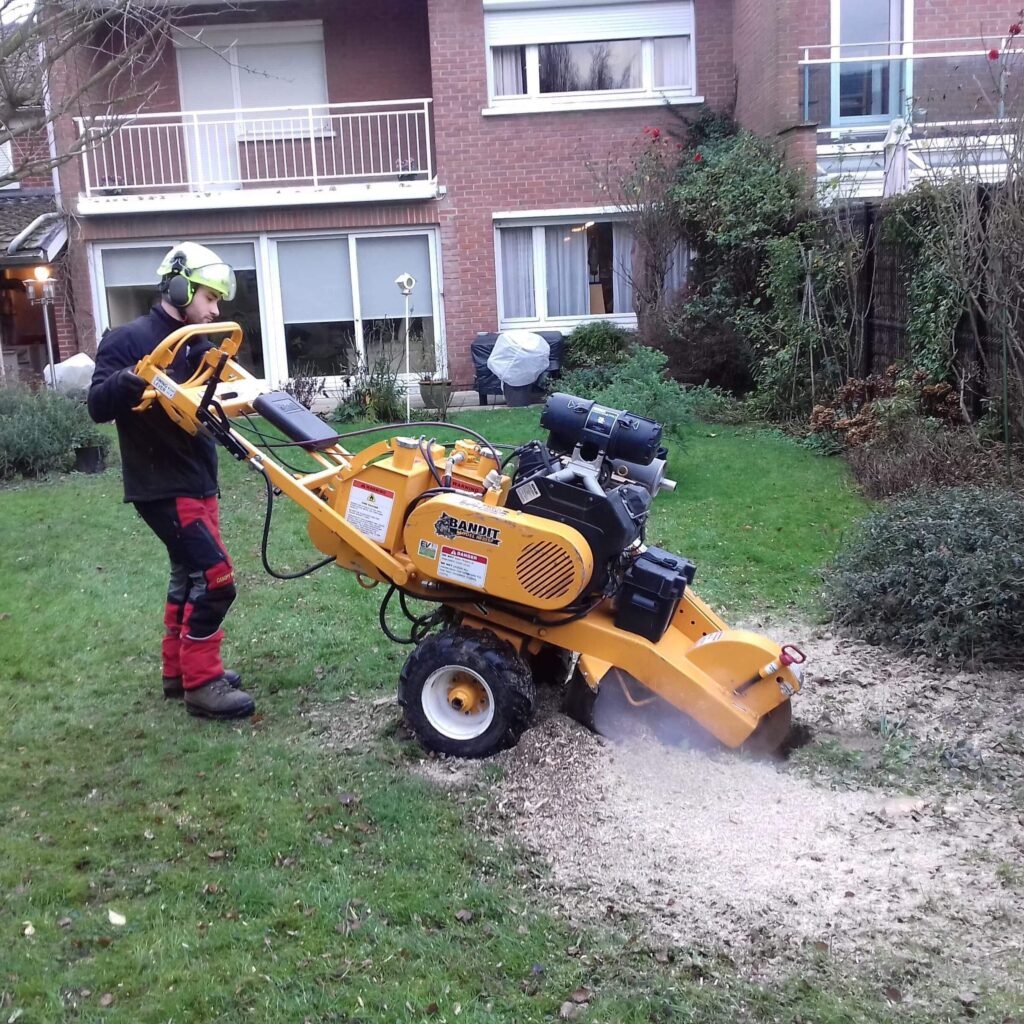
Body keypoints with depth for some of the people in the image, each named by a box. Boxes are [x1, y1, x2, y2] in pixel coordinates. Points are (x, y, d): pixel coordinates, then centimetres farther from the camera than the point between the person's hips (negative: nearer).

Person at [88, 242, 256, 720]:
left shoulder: (193, 345, 13)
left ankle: (179, 671, 28)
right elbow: (98, 406, -18)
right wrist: (135, 376, -36)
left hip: (197, 481, 9)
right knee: (214, 578, -12)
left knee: (190, 574, 16)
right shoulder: (128, 339, -11)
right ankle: (201, 684, -1)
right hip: (161, 486, -9)